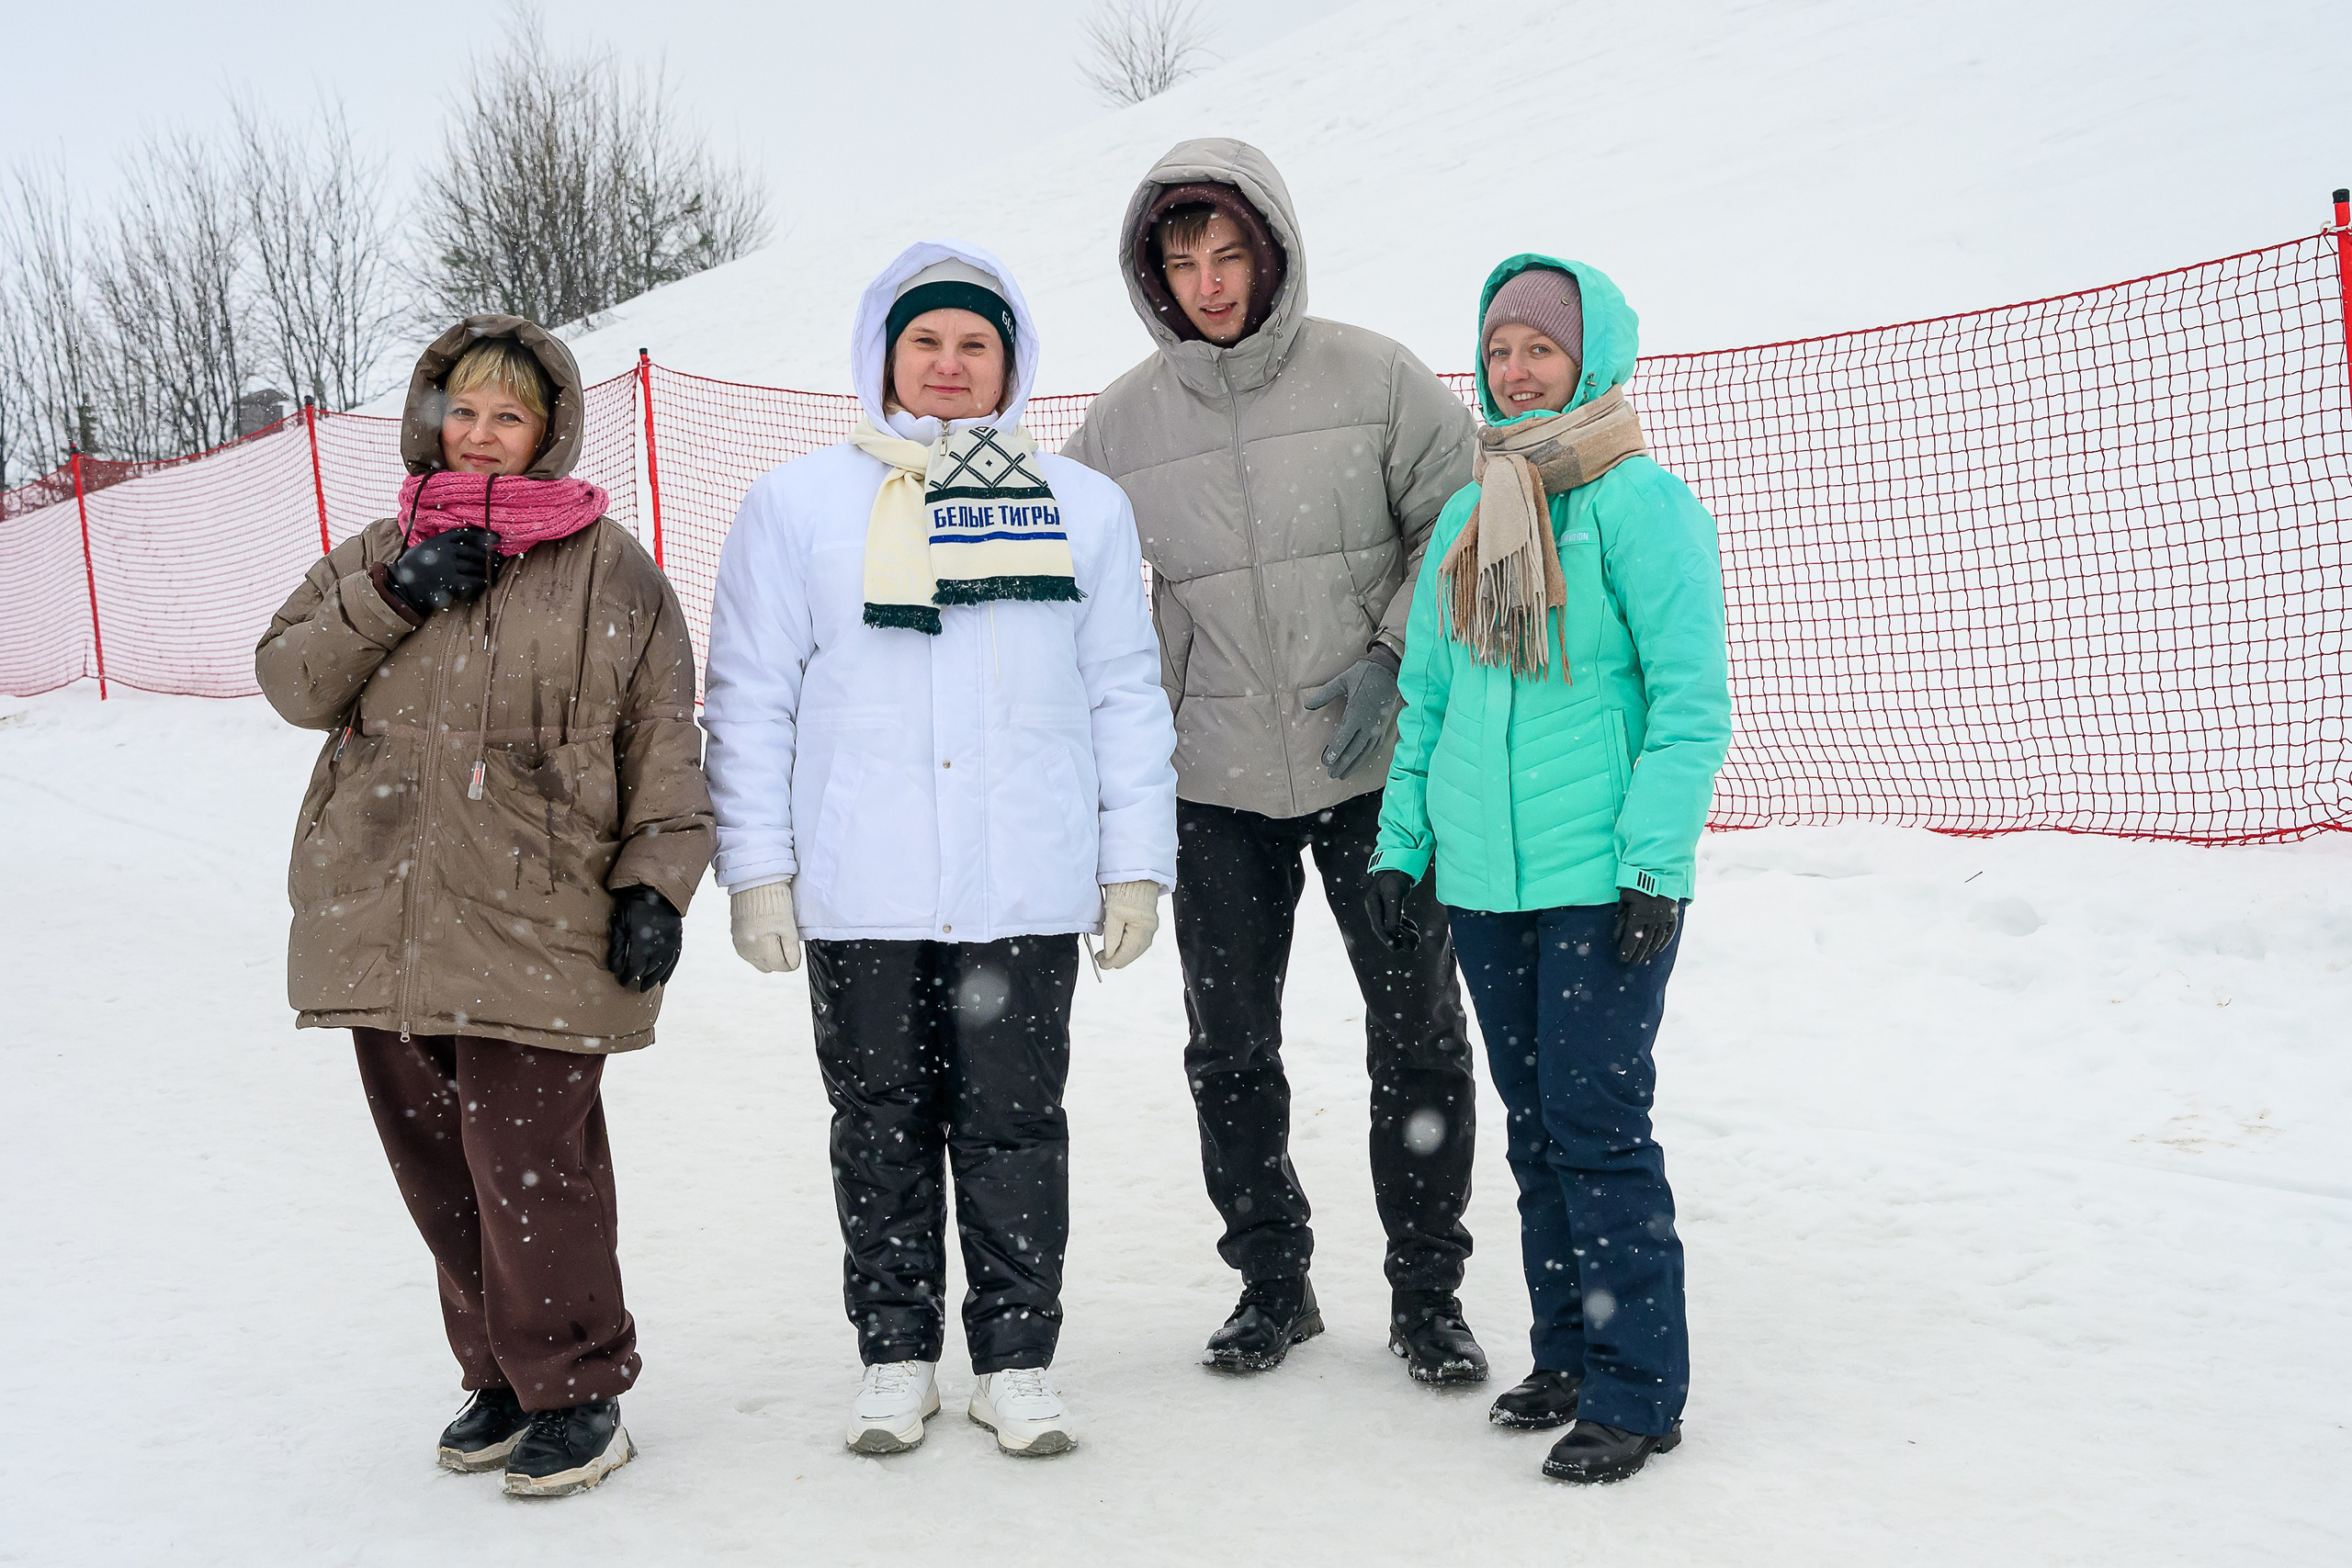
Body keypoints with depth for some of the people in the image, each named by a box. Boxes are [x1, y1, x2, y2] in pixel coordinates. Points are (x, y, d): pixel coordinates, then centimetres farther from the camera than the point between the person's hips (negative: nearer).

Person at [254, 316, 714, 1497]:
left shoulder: (611, 570, 3)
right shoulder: (377, 557, 15)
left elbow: (665, 741, 2)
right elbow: (290, 681, 4)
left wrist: (657, 883, -6)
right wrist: (392, 597, -9)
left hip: (538, 928, -5)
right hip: (384, 919, 5)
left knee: (531, 1167, -9)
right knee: (437, 1166, 11)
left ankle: (577, 1396, 9)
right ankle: (500, 1376, 27)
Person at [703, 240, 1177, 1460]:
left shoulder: (1083, 508, 10)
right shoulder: (799, 503, 7)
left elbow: (1126, 697, 10)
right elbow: (750, 700, 6)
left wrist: (1136, 863, 5)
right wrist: (755, 869, 0)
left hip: (1028, 889, 0)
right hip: (859, 891, 0)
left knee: (1015, 1122, 5)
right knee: (883, 1127, 9)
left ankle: (1017, 1359, 19)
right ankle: (897, 1357, 24)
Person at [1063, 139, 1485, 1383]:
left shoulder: (1373, 379, -5)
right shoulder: (1120, 424, 2)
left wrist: (1393, 655, -12)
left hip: (1375, 768, -2)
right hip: (1216, 782, 2)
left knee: (1419, 1038, 4)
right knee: (1230, 1049, 9)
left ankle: (1426, 1291, 20)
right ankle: (1271, 1280, 27)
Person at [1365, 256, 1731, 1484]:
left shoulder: (1641, 503, -7)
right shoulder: (1464, 519, 12)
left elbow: (1692, 699, -11)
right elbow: (1428, 698, 16)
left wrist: (1655, 862, -17)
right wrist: (1401, 842, 11)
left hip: (1602, 876, -6)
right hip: (1483, 876, 7)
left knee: (1598, 1125, -5)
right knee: (1535, 1124, 14)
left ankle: (1637, 1393, 7)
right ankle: (1568, 1358, 26)